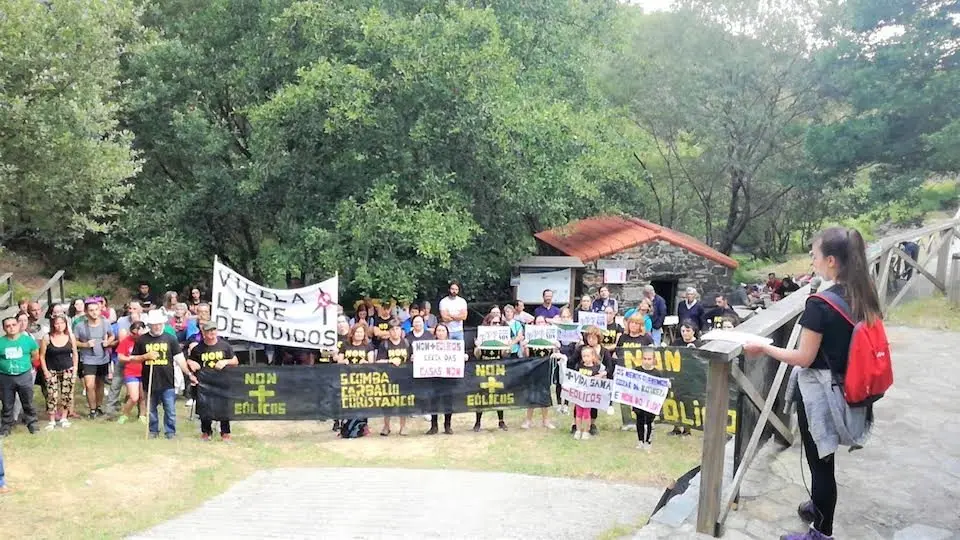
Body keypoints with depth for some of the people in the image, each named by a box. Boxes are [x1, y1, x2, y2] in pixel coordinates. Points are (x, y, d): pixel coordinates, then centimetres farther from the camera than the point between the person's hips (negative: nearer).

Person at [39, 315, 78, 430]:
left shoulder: (70, 337, -1)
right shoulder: (47, 338, -7)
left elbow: (75, 354, 7)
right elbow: (42, 356, -3)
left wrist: (75, 368, 1)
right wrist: (45, 371, -7)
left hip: (67, 370, 2)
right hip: (52, 371, -2)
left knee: (67, 394, 3)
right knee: (52, 395, -5)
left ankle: (64, 418, 18)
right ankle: (52, 420, 5)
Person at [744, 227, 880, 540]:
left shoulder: (820, 303, -23)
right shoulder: (863, 297, -1)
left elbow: (804, 358, -19)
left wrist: (763, 349, -8)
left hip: (819, 391, -8)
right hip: (845, 388, 8)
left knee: (820, 461, 6)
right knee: (823, 457, 26)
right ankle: (819, 507, 44)